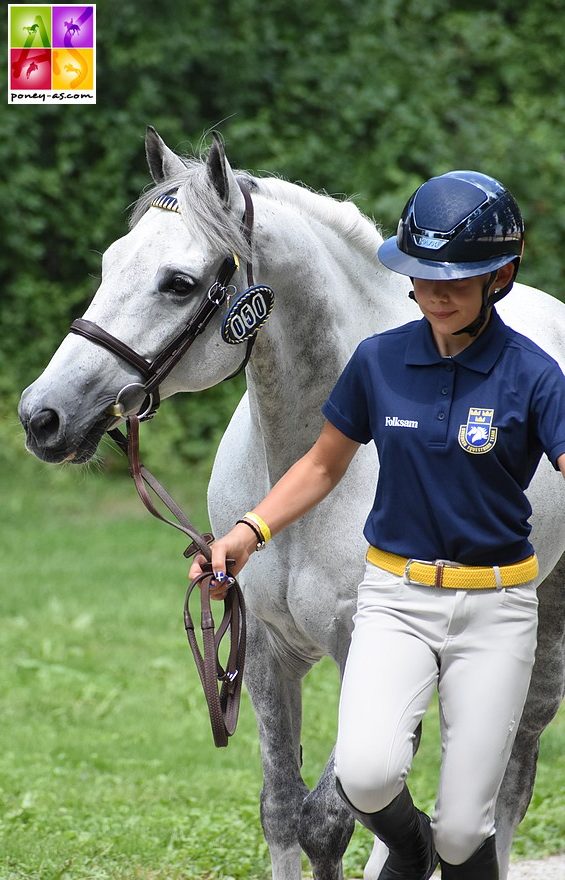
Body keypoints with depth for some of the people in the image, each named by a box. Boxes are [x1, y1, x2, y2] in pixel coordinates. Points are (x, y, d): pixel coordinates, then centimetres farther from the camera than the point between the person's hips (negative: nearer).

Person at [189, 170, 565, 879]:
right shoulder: (379, 361, 0)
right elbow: (323, 466, 13)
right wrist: (249, 533, 0)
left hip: (494, 607, -1)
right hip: (395, 599, 2)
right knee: (366, 774, -23)